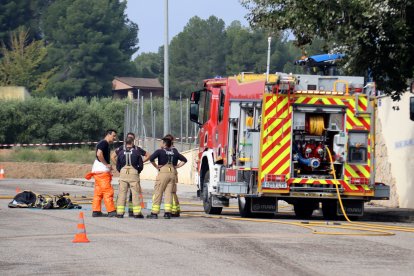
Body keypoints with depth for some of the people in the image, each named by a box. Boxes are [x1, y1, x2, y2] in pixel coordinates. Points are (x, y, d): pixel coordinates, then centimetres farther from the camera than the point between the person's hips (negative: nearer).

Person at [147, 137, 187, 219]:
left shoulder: (160, 151, -2)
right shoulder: (174, 152, 13)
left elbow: (151, 158, -16)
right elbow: (184, 160, 19)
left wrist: (156, 166, -4)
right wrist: (177, 166, 14)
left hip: (163, 172, -5)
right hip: (172, 173, 5)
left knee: (158, 193, -1)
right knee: (169, 192, 5)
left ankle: (154, 213, -3)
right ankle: (168, 212, -3)